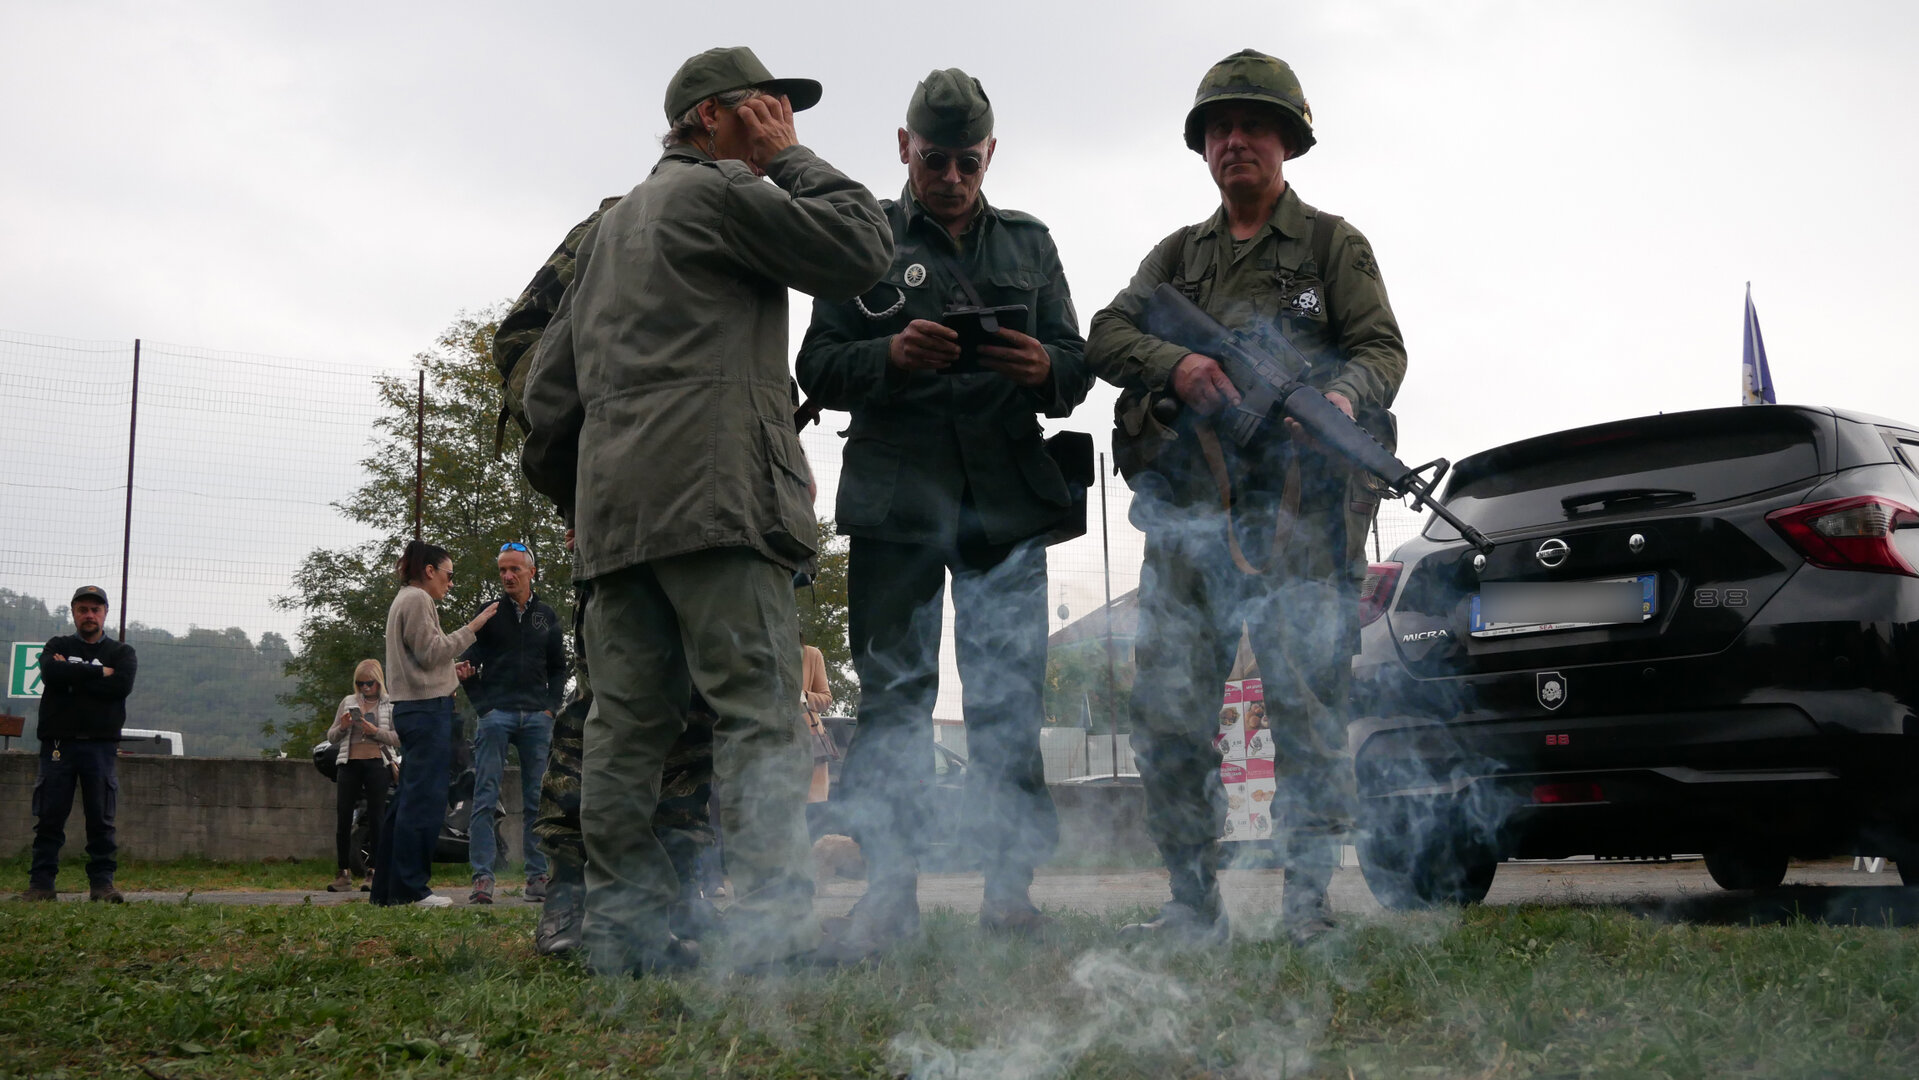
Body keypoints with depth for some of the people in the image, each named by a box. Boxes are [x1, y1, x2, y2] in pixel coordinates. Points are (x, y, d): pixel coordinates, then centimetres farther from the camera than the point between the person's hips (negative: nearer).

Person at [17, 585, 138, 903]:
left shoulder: (121, 652, 13)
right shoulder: (57, 647, 15)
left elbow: (121, 686, -8)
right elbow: (51, 674, -9)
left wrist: (73, 677, -6)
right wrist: (99, 673, -8)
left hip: (101, 745, 0)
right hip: (58, 742, 1)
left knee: (101, 820, -2)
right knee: (49, 817, -2)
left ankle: (102, 882, 0)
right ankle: (41, 883, 2)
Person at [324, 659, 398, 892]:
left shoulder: (391, 705, 6)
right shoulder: (348, 702, 15)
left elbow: (399, 738, -2)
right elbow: (331, 737, 16)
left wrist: (376, 731, -15)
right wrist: (341, 727, -5)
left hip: (377, 764, -3)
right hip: (349, 763, 3)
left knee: (376, 818, -3)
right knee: (343, 818, -2)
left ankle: (374, 872, 1)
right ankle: (344, 874, 3)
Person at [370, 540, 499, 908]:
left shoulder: (406, 600, 25)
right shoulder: (417, 600, -7)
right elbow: (431, 652, -14)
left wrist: (453, 673, 21)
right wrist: (473, 627, -11)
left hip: (414, 708, 11)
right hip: (427, 709, -11)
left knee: (409, 800, 10)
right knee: (424, 799, -10)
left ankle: (387, 888, 12)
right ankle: (411, 888, -10)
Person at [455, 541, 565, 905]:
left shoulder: (547, 616, 14)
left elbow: (558, 668, 18)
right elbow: (468, 662, 5)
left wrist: (551, 708, 5)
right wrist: (482, 706, -11)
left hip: (537, 718, 2)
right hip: (496, 714, -2)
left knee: (536, 800, 3)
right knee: (485, 799, -7)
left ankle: (537, 876, 7)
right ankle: (482, 877, -9)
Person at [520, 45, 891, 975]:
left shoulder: (609, 226, 29)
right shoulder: (716, 193, 2)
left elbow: (550, 381, 28)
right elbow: (860, 249, -2)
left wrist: (565, 489, 33)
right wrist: (792, 157, 10)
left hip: (616, 508, 9)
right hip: (715, 496, -9)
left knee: (628, 719, 4)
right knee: (756, 707, -10)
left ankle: (624, 925, 5)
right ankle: (771, 922, -15)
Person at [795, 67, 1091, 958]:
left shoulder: (1029, 242, 18)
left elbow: (1077, 367, 14)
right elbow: (818, 367, 5)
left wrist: (1045, 369, -11)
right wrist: (891, 357, -16)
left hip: (1008, 499, 2)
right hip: (896, 496, -1)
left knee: (1010, 695, -2)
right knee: (893, 691, -2)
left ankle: (1010, 882, 4)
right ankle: (889, 886, 2)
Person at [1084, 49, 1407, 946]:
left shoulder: (1332, 243, 12)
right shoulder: (1177, 255, 22)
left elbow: (1382, 346, 1)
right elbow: (1106, 338, 9)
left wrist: (1344, 395, -22)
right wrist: (1177, 365, -12)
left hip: (1296, 514, -3)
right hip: (1185, 511, 4)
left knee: (1307, 707, -7)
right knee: (1166, 718, 1)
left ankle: (1307, 905, 1)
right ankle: (1194, 907, 11)